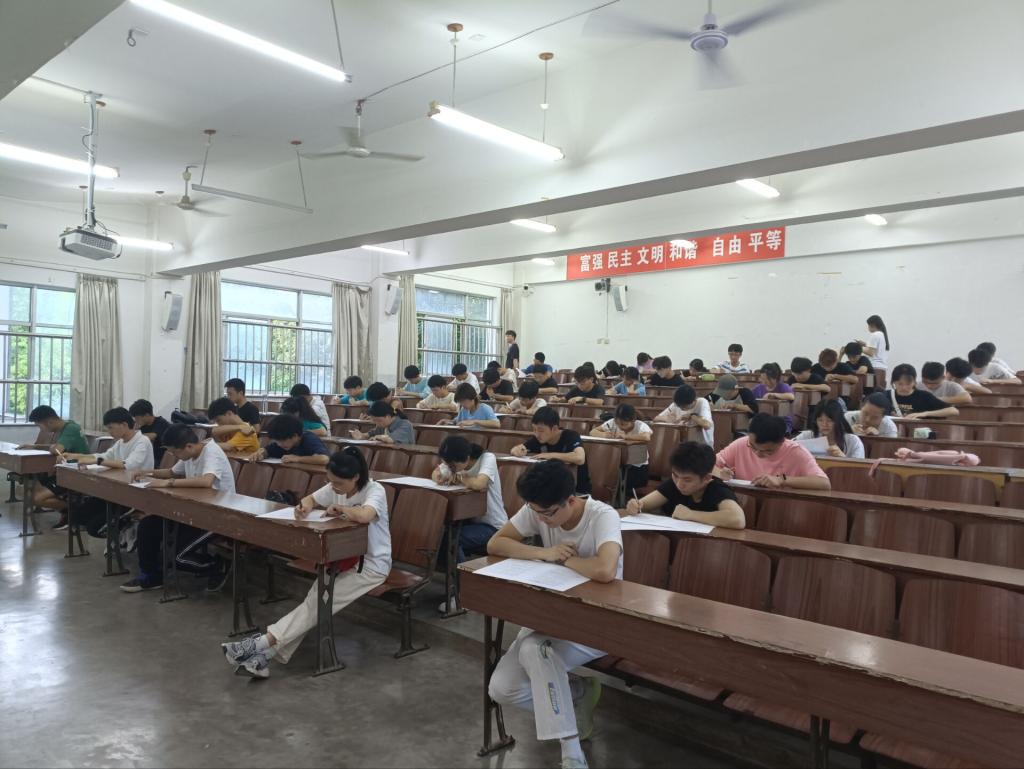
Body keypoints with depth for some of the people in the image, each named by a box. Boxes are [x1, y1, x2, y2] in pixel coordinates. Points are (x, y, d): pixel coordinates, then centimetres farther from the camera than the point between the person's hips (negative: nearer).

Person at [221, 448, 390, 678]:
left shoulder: (375, 491, -20)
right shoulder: (335, 488, 2)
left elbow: (365, 515, -41)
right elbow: (311, 499, 16)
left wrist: (338, 508, -22)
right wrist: (305, 507, -9)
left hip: (372, 563, -6)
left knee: (321, 601, -23)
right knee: (315, 600, -19)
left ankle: (262, 643, -22)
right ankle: (266, 655, -23)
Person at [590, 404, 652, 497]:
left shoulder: (641, 426, -16)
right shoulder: (613, 423, -4)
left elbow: (647, 437, -39)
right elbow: (593, 432, -3)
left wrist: (625, 436, -34)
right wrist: (604, 435, -24)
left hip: (638, 467, -4)